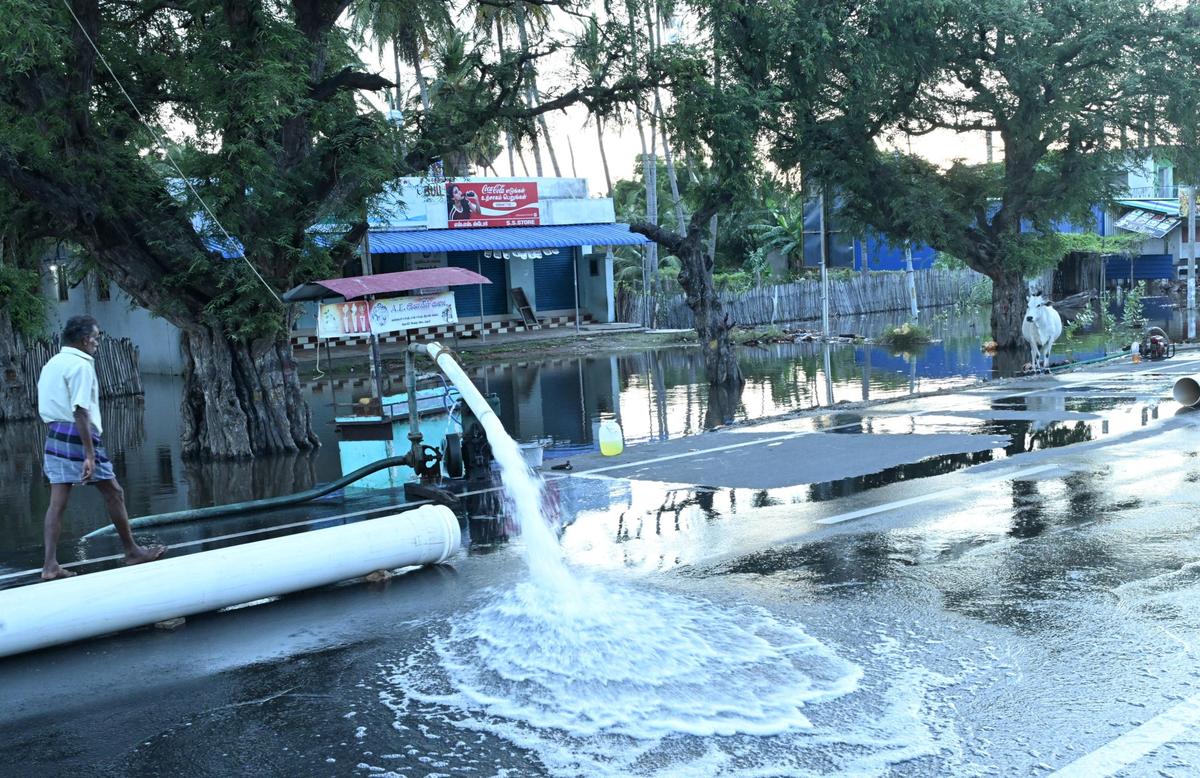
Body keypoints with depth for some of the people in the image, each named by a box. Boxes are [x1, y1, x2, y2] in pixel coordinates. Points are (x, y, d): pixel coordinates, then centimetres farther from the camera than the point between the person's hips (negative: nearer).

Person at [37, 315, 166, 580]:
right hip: (77, 436, -9)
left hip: (53, 435, 9)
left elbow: (49, 408, 18)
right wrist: (90, 455, -21)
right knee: (114, 493, 5)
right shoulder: (80, 365, -12)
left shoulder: (51, 365, 16)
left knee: (57, 502, 5)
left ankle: (50, 565, 0)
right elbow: (80, 412, -19)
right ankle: (132, 551, 14)